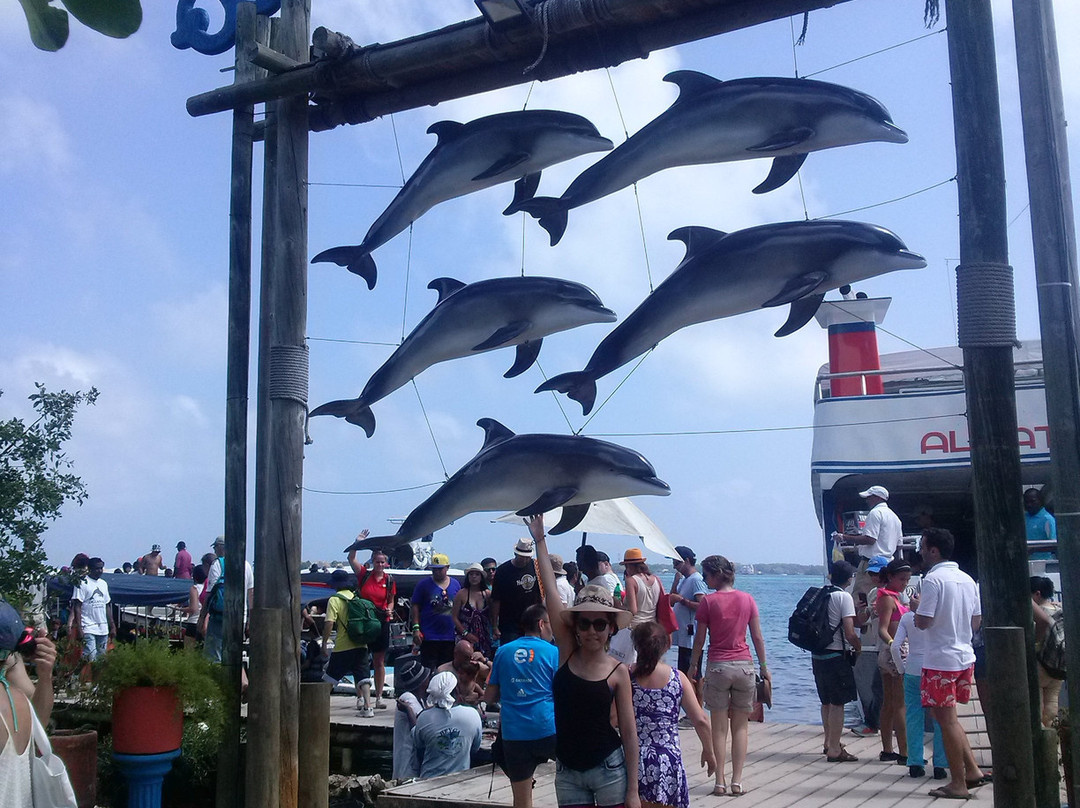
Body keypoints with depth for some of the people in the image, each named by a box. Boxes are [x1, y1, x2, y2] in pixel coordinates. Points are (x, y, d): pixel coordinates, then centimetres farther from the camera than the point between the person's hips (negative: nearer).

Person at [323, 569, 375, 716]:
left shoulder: (334, 600, -6)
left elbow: (329, 623, -15)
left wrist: (324, 642, -5)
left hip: (343, 647, -4)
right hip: (361, 645, 4)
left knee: (330, 677, 10)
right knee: (362, 677, 3)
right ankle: (367, 707, -8)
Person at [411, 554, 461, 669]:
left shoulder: (455, 585, 10)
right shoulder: (424, 585, 0)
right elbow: (415, 607, -1)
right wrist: (416, 628, -11)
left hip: (450, 637, 4)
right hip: (429, 637, -4)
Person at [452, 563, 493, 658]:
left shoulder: (487, 594, 7)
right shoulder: (462, 594, -1)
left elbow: (491, 617, 11)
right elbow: (454, 617, -3)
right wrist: (466, 634, -10)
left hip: (484, 639, 3)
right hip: (465, 639, -3)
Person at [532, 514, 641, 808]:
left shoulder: (618, 672, -6)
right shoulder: (567, 653, -2)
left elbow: (629, 731, -4)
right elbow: (551, 593, -6)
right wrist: (540, 541, -8)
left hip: (608, 768, -2)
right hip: (567, 772, 3)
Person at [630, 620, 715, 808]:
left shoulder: (627, 675, -4)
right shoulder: (678, 678, -1)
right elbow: (701, 721, -1)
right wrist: (708, 752, 13)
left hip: (633, 759, 0)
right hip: (669, 762, 1)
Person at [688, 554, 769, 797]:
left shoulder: (708, 601, -6)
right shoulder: (747, 599, 2)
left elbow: (699, 639, -3)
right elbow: (758, 637, 5)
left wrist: (693, 665, 10)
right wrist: (763, 666, 14)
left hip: (717, 666, -2)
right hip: (744, 665, 2)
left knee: (719, 727, 6)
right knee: (740, 726, 9)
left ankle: (719, 782, 6)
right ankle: (737, 781, 6)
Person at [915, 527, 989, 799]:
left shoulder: (933, 579, -16)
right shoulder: (967, 579, 8)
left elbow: (923, 622, -19)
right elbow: (977, 622, 14)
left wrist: (915, 605, 0)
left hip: (941, 660, -8)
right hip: (965, 657, 8)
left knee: (947, 720, 1)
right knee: (948, 717, 20)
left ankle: (958, 784, 7)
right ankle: (973, 771, 16)